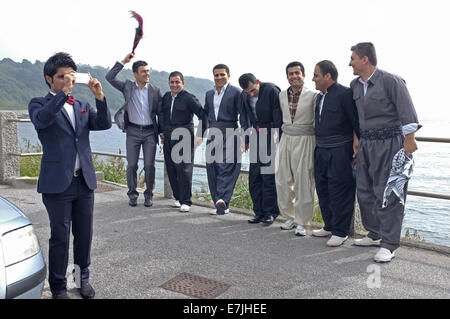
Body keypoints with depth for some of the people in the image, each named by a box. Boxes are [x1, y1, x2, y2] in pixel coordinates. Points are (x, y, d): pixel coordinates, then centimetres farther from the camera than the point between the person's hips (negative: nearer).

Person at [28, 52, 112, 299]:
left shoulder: (83, 106, 14)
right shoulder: (39, 103, 1)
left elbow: (104, 124, -2)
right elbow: (41, 120, -22)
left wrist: (99, 97, -16)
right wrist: (64, 92, -27)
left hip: (85, 180, 4)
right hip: (57, 182, -4)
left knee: (84, 234, 13)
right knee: (60, 237, 4)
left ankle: (83, 278, 31)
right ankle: (58, 288, 19)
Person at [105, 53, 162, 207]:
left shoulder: (155, 90, 3)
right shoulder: (127, 87, 3)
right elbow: (109, 77, -5)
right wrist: (123, 62, -8)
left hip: (150, 132, 0)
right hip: (133, 132, 0)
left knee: (149, 165, 0)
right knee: (131, 165, 2)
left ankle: (149, 195, 13)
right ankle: (132, 194, 17)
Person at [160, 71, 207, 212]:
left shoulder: (189, 98, -7)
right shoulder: (166, 97, 13)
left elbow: (203, 115, -8)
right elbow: (161, 115, 28)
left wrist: (200, 135, -10)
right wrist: (161, 132, 21)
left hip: (184, 138, -6)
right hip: (168, 139, 6)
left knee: (184, 170, -8)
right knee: (171, 170, 8)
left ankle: (186, 202, -2)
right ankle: (178, 198, 21)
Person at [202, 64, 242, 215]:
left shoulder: (236, 92, -1)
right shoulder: (209, 94, 19)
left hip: (229, 133, -6)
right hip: (213, 134, 6)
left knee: (227, 167, -13)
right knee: (212, 169, 4)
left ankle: (222, 199, -17)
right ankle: (221, 205, 11)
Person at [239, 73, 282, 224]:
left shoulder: (271, 90, -13)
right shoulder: (245, 95, 5)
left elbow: (279, 116, -13)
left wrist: (280, 140, -13)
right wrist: (246, 139, 10)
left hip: (271, 133, -6)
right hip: (256, 134, 6)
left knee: (269, 175, -5)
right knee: (254, 175, 6)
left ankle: (271, 212, 7)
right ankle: (259, 211, 16)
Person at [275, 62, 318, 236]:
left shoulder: (313, 95, -6)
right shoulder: (282, 95, 9)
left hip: (304, 141, -5)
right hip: (286, 139, 5)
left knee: (303, 182, -2)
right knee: (283, 180, 6)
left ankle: (301, 222, 9)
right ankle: (289, 216, 22)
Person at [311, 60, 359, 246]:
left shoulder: (345, 94, -11)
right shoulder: (320, 96, 14)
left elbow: (356, 123, -12)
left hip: (340, 152, -8)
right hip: (321, 151, 9)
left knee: (340, 192, -2)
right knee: (322, 190, 14)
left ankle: (340, 232, 10)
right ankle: (329, 226, 29)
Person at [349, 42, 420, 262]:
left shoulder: (390, 81, -10)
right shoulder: (355, 85, 10)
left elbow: (407, 111, -14)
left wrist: (409, 139, -19)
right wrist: (357, 143, 15)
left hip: (389, 142, -7)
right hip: (366, 143, 8)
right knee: (365, 192, 12)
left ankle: (388, 245, 2)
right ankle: (375, 235, 28)